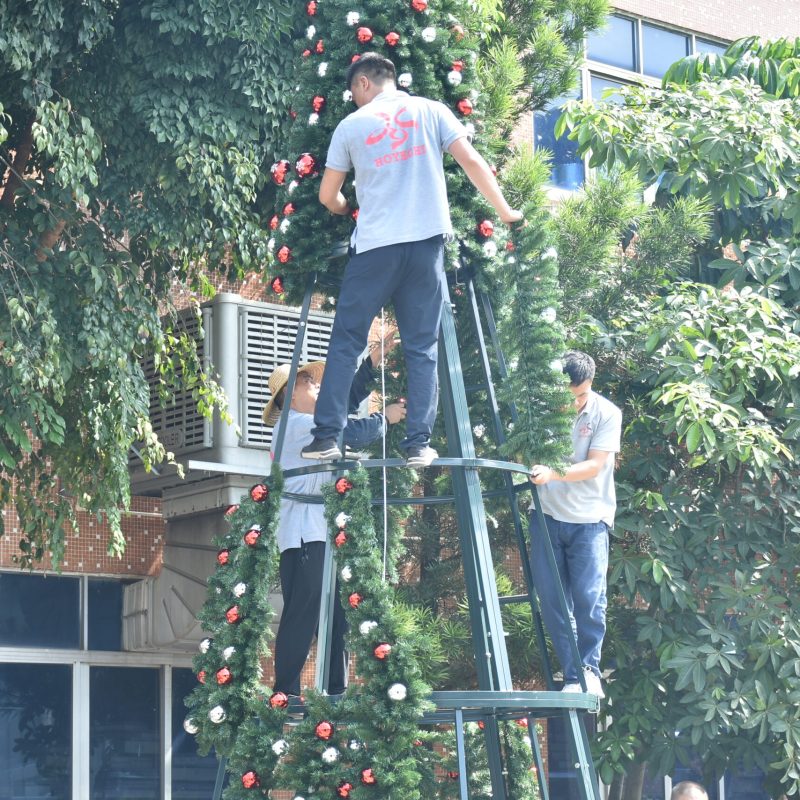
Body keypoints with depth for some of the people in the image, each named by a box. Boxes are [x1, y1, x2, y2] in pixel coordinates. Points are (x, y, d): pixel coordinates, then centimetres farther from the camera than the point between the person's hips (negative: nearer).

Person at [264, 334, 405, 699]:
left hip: (323, 532, 10)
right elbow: (351, 433, -15)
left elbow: (345, 401, 27)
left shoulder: (309, 423, 22)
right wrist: (386, 417, -1)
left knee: (336, 619, 7)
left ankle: (338, 693, 8)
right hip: (304, 534, -10)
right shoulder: (296, 424, -8)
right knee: (301, 617, -13)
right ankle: (286, 694, -14)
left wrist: (372, 361, 21)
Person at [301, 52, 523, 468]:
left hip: (374, 246, -1)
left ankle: (327, 436, 2)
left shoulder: (351, 125, 8)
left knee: (345, 342, 7)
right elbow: (472, 162, 1)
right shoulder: (429, 111, 8)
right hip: (426, 242, 1)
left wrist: (346, 209, 37)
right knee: (422, 348, 6)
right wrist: (504, 211, 12)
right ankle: (418, 443, 0)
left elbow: (327, 195, 13)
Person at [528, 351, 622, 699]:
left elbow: (594, 466, -13)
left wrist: (553, 474, -27)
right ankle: (572, 676, 6)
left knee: (589, 596, -10)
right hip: (547, 514, 3)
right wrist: (533, 467, -11)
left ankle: (589, 670, 6)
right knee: (551, 599, -2)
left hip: (588, 517, -3)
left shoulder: (606, 414, -6)